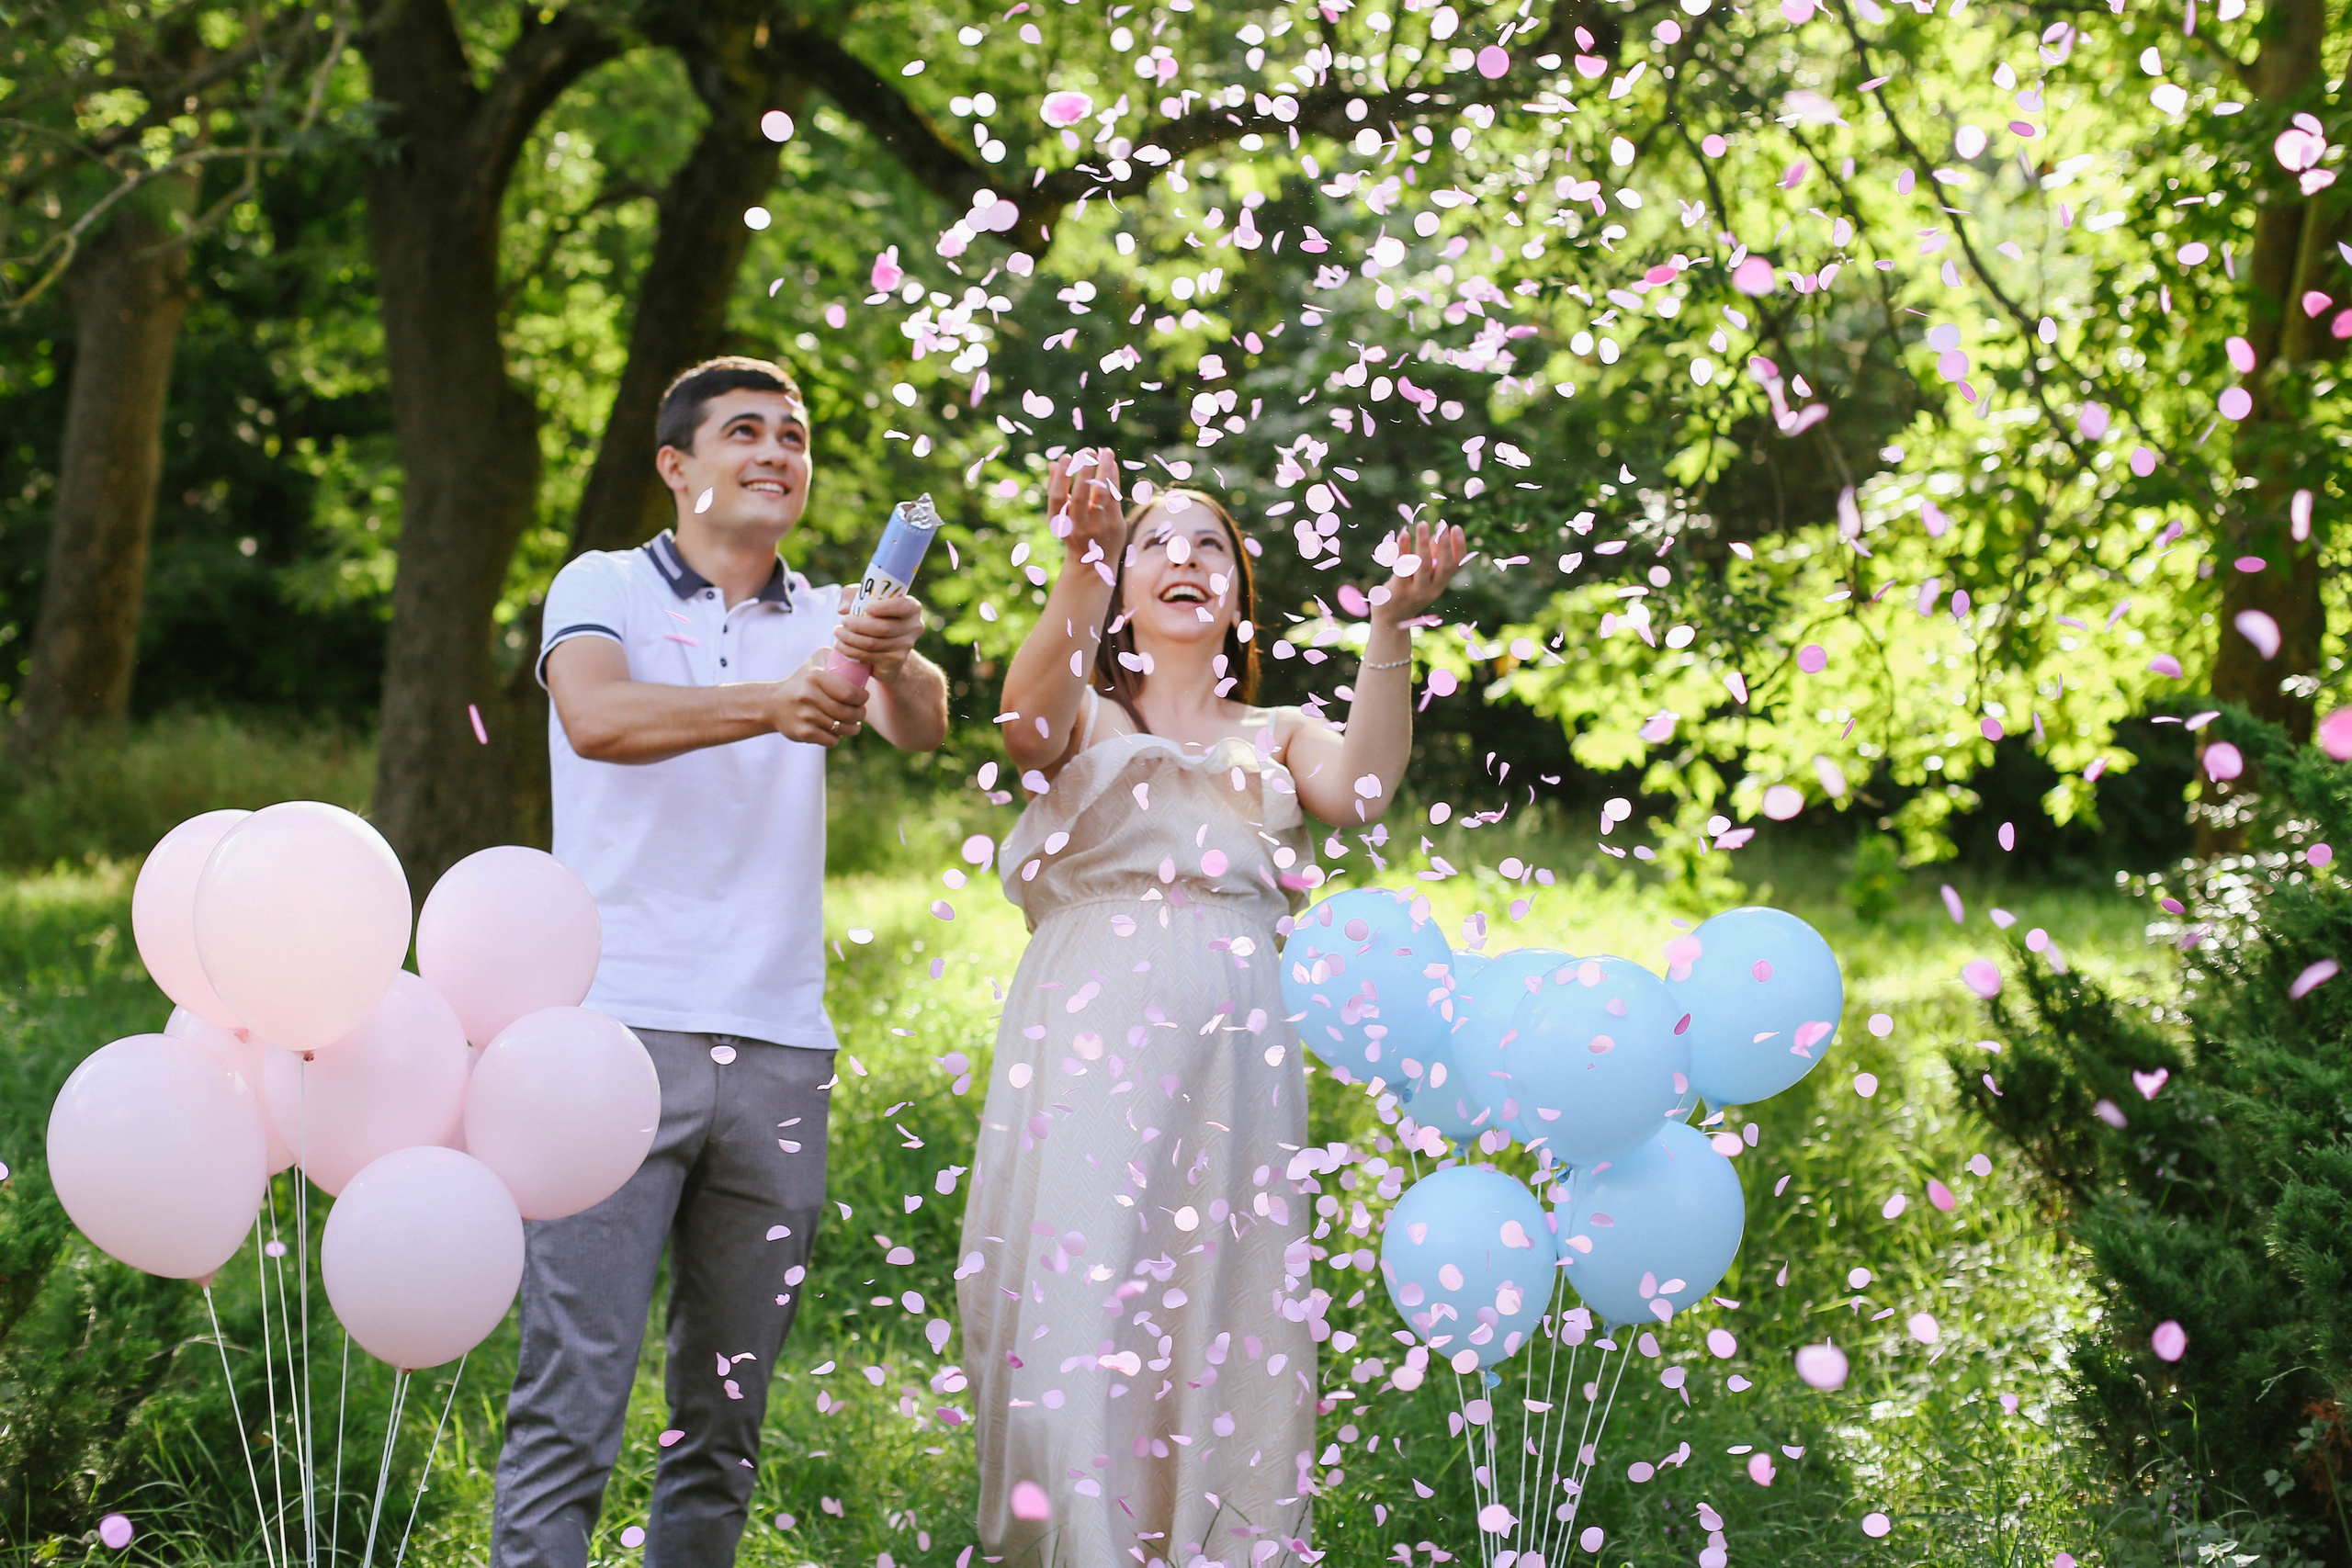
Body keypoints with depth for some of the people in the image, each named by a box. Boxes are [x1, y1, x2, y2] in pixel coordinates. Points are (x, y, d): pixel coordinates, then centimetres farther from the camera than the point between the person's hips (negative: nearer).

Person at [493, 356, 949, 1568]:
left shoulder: (830, 625, 14)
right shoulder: (605, 589, 4)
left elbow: (920, 729, -6)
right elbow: (598, 717, -17)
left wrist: (898, 667, -30)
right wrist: (776, 706, -34)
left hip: (776, 1054, 4)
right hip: (623, 1032, -4)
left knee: (727, 1413, 9)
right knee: (571, 1397, -9)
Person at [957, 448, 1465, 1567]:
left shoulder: (1278, 738, 22)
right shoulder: (1085, 721, 16)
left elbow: (1361, 790, 0)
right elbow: (1029, 720, -9)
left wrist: (1392, 629, -12)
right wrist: (1085, 568, -26)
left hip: (1228, 1060, 2)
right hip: (1088, 1051, -2)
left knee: (1220, 1325, -5)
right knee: (1076, 1305, -13)